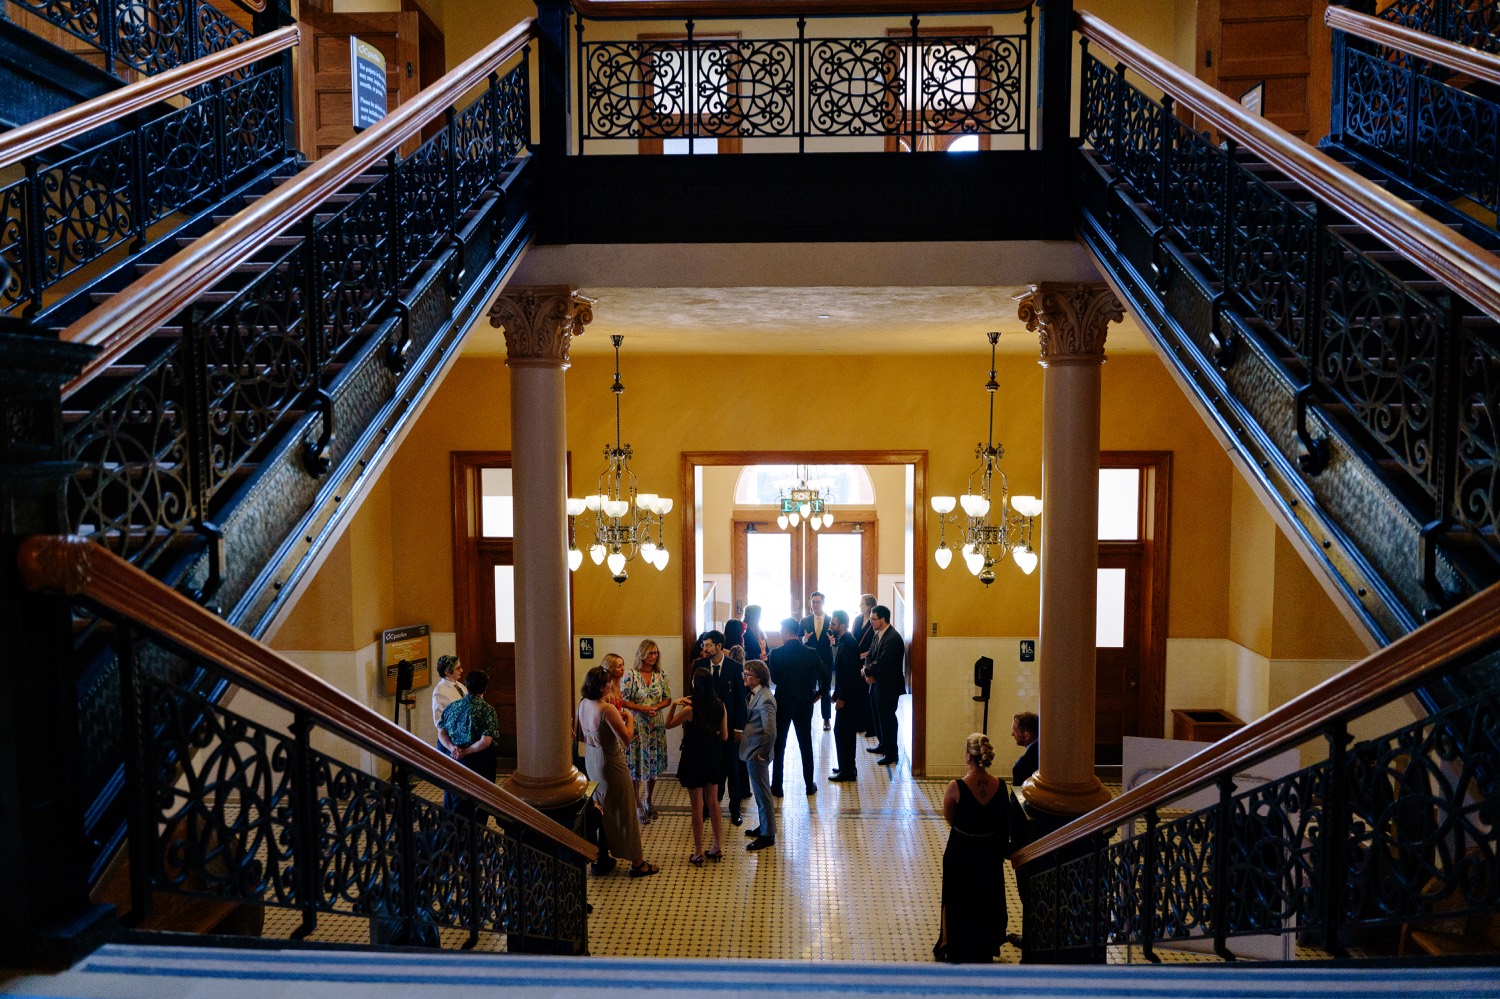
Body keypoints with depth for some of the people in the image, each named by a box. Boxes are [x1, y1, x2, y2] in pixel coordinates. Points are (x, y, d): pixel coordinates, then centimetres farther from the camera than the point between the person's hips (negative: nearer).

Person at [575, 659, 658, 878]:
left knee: (598, 809, 25)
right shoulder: (608, 709, -28)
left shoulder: (583, 705, -4)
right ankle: (637, 862, 16)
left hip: (592, 762, 8)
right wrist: (629, 719, -10)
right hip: (611, 765, -8)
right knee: (623, 812, 5)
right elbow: (627, 739, -27)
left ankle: (599, 855, 39)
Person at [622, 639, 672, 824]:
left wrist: (655, 707, -14)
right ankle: (637, 804, 15)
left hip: (656, 725, 4)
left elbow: (668, 698, 5)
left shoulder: (661, 675, 2)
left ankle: (649, 800, 30)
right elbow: (623, 700, -11)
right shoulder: (630, 675, -9)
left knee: (653, 762, 12)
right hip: (636, 724, -4)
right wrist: (643, 709, -20)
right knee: (636, 763, 1)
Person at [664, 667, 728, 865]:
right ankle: (718, 848, 27)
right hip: (713, 759, 5)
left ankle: (698, 853, 17)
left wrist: (674, 704, -4)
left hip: (694, 758, -5)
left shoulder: (689, 710, -21)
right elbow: (724, 736, 2)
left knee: (697, 808, 7)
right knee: (713, 804, 18)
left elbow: (669, 724, -3)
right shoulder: (720, 706, -8)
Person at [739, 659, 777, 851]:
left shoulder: (764, 699, -24)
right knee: (760, 792, 21)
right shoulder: (755, 694, 6)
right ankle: (763, 827, 36)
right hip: (752, 751, 10)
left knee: (762, 793, 3)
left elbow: (770, 732, -27)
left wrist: (761, 754, -19)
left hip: (758, 754, -10)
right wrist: (743, 734, 11)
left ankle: (767, 835, 16)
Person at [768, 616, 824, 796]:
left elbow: (773, 677, 0)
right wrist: (817, 694, 7)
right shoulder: (811, 653, -7)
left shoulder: (776, 653, -12)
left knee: (779, 747, 9)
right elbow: (825, 676, -7)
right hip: (804, 705, 2)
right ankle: (810, 785, 20)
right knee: (806, 746, 14)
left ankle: (777, 787, 14)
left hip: (782, 705, -2)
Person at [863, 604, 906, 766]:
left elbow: (882, 662, -26)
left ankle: (892, 754, 11)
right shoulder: (878, 635, 7)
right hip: (879, 683, 9)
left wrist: (867, 671, -12)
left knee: (887, 718, 0)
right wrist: (869, 672, -8)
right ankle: (883, 745, 37)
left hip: (889, 685, -9)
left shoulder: (893, 638, -22)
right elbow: (870, 656, 10)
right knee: (879, 716, 20)